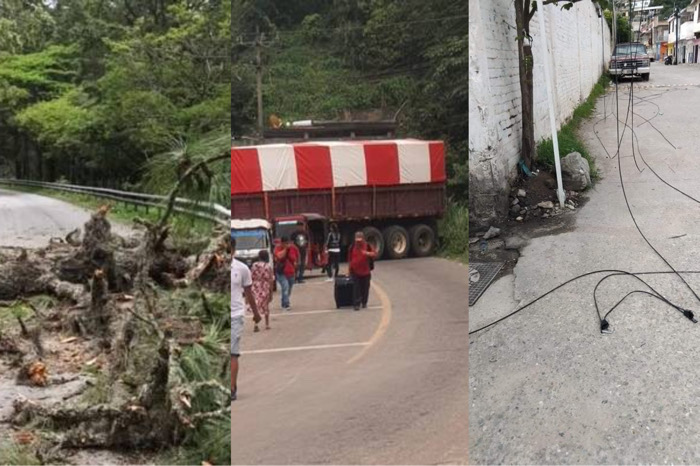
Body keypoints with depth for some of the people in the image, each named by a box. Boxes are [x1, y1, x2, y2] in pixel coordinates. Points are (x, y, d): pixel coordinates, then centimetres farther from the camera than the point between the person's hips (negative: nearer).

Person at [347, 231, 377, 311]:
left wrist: (367, 253, -26)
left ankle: (364, 302, 24)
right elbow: (349, 259, 9)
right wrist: (349, 269, 9)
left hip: (365, 271, 0)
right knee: (356, 288, -4)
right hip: (355, 271, 0)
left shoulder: (367, 246, -3)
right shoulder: (353, 247, 1)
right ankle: (356, 304, -3)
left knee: (365, 288, 9)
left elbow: (375, 255, -7)